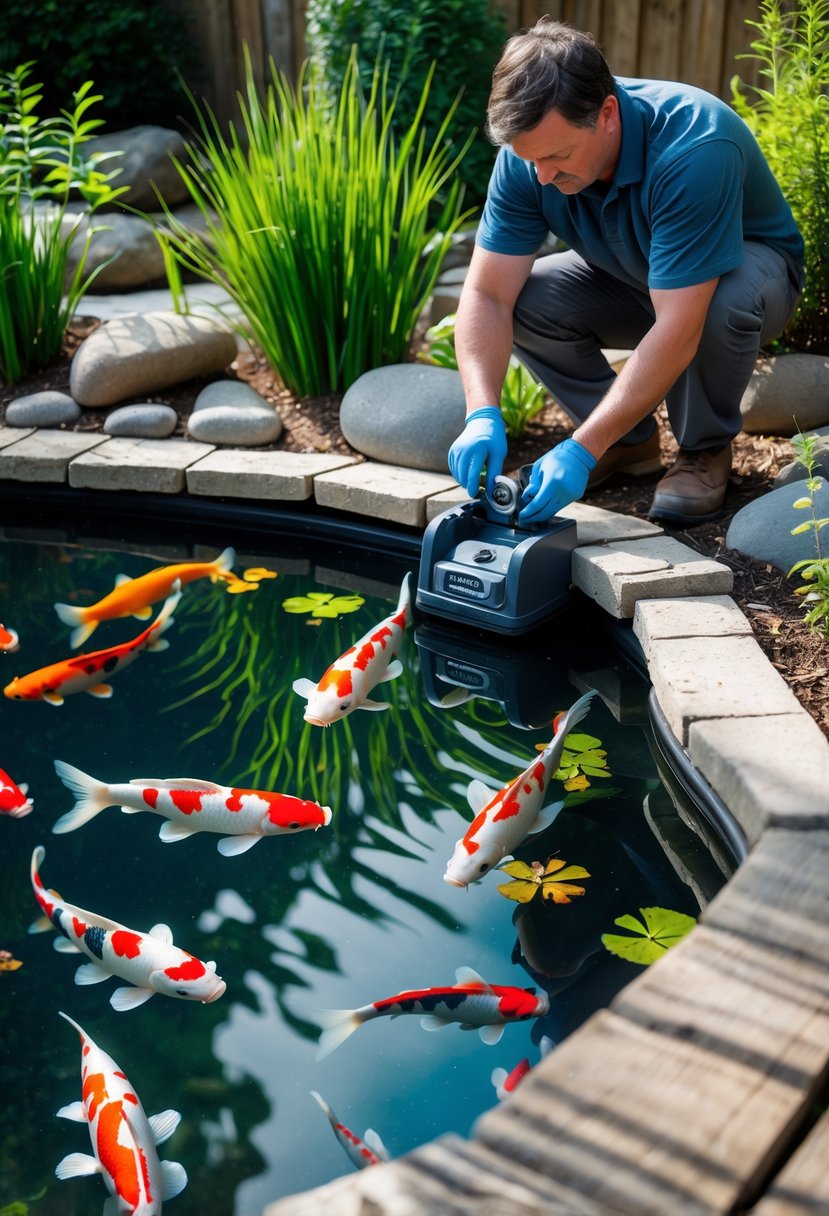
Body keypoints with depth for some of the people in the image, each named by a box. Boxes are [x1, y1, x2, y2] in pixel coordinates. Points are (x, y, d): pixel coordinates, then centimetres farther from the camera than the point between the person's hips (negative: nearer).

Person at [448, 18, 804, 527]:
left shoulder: (694, 147, -38)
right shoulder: (532, 149, -23)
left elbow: (677, 330, -43)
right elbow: (488, 294, -25)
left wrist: (582, 450, -46)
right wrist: (483, 416, -40)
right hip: (630, 276, 5)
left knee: (726, 300, -39)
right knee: (524, 299, -21)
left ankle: (706, 450, -9)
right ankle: (631, 440, -1)